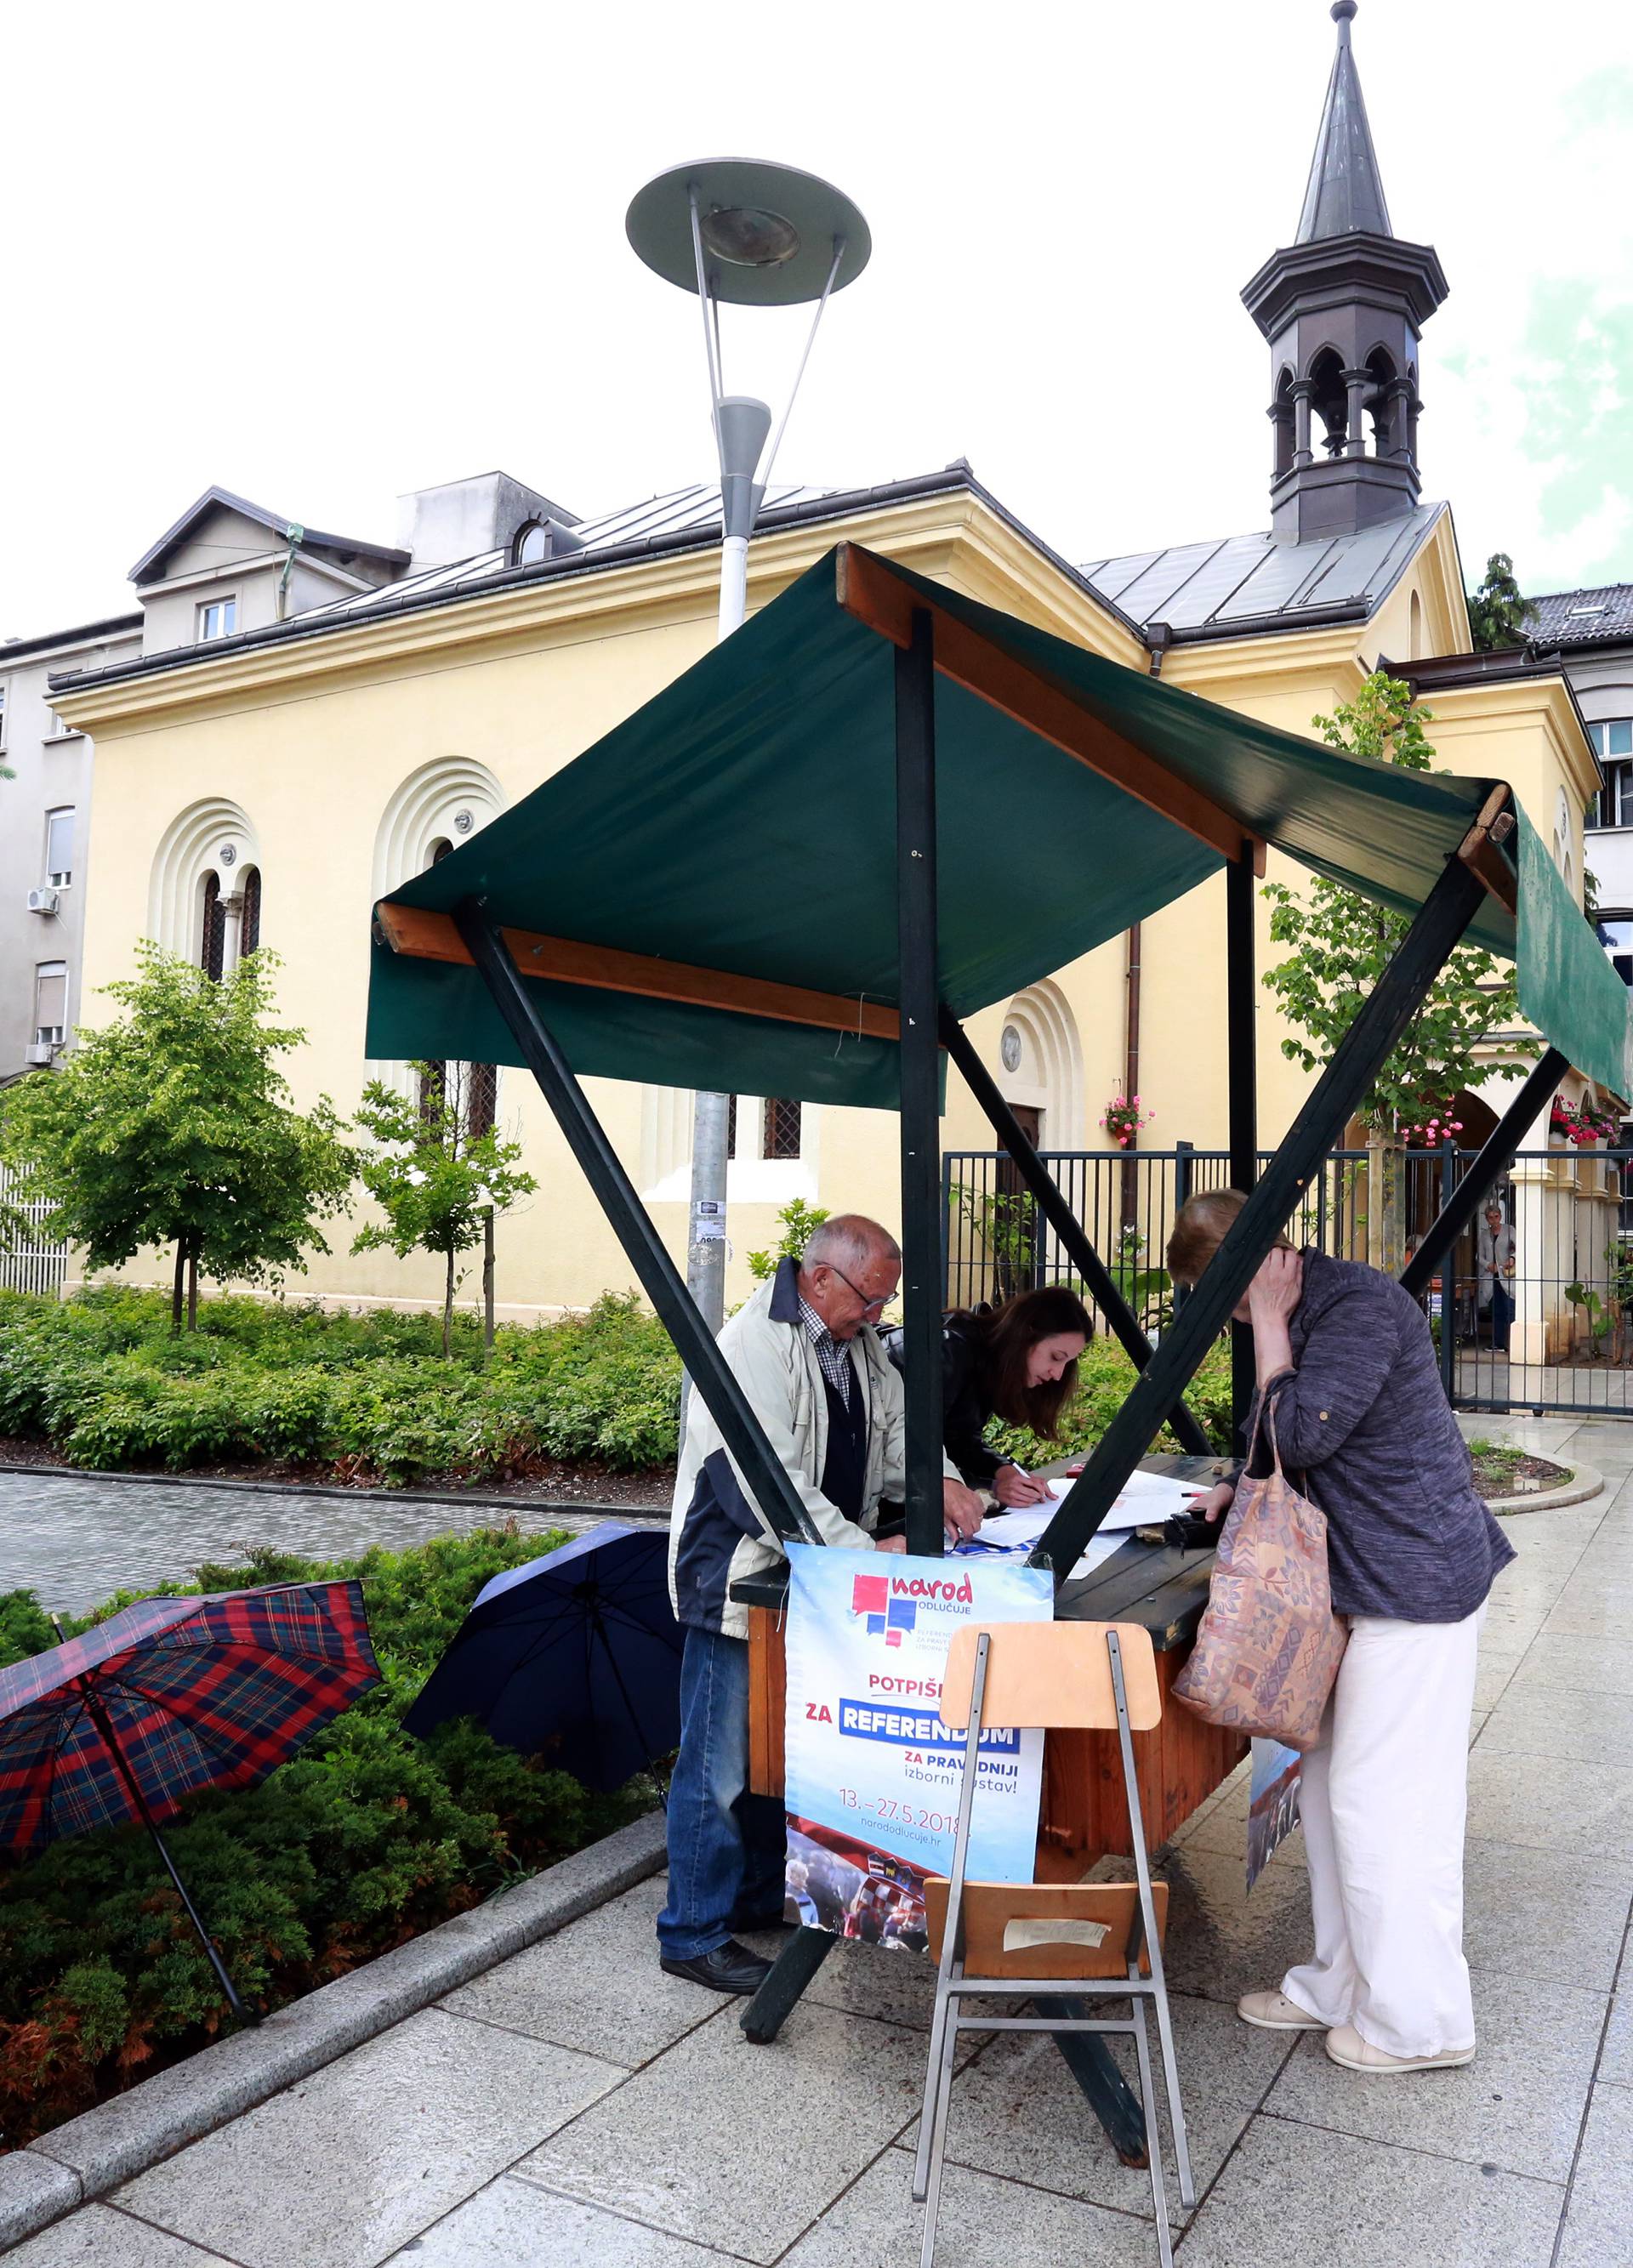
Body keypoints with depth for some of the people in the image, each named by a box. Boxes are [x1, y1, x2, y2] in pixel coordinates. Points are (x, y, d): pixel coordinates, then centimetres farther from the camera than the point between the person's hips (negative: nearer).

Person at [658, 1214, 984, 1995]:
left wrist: (938, 1481, -9)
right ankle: (694, 1935, 16)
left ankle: (759, 1899, 37)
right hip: (736, 1583, -9)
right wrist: (868, 1554, -29)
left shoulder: (860, 1344, 7)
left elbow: (894, 1429, 12)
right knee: (722, 1765, 0)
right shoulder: (755, 1346, -24)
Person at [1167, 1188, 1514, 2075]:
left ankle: (1418, 2023, 17)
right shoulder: (1305, 1314, 10)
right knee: (1331, 1785, 17)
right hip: (1359, 1581, 10)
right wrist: (1241, 1490, 10)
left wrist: (1269, 1322, -17)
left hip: (1414, 1583, -10)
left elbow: (1300, 1433, -24)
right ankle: (1343, 1985, 32)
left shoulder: (1362, 1306, -20)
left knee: (1380, 1802, -1)